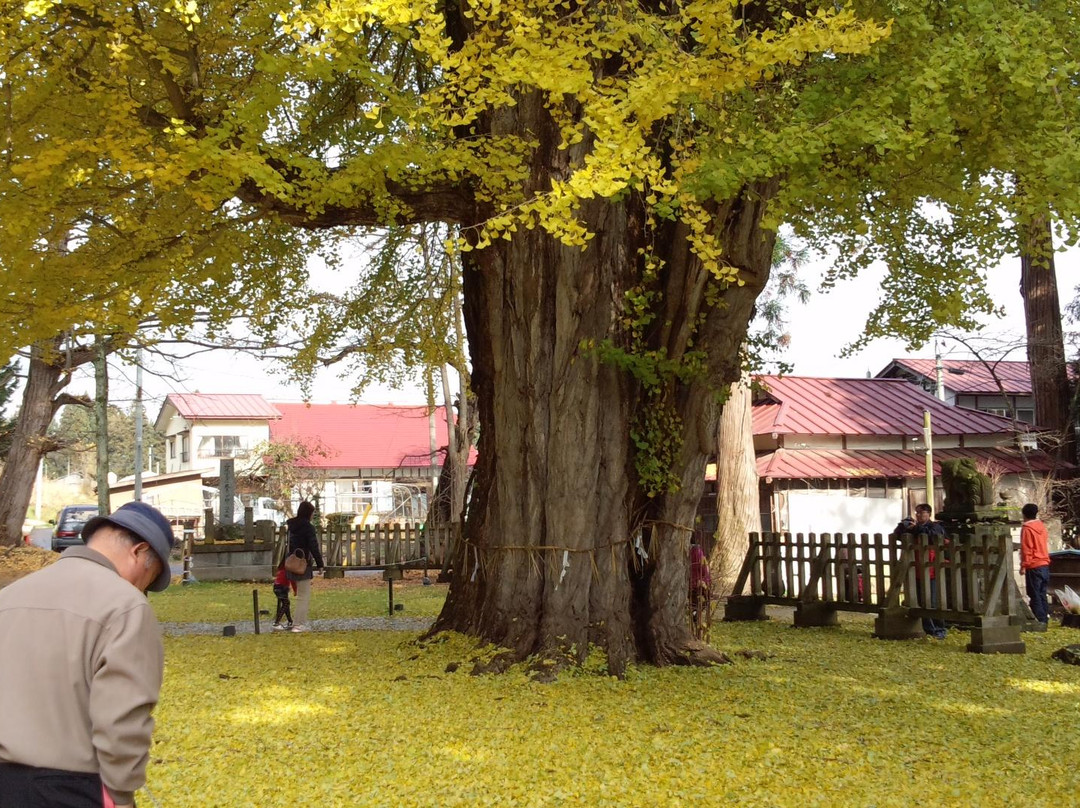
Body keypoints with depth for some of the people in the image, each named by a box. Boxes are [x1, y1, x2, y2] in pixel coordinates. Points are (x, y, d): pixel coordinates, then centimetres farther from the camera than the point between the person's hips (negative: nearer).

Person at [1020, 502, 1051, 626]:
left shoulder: (1027, 528, -11)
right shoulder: (1042, 526, 9)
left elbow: (1026, 549, -14)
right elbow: (1046, 544, 15)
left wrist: (1023, 565, -11)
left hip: (1034, 566, -7)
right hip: (1045, 564, 7)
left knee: (1034, 594, -3)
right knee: (1042, 593, 14)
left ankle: (1040, 619, -6)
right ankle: (1045, 617, 15)